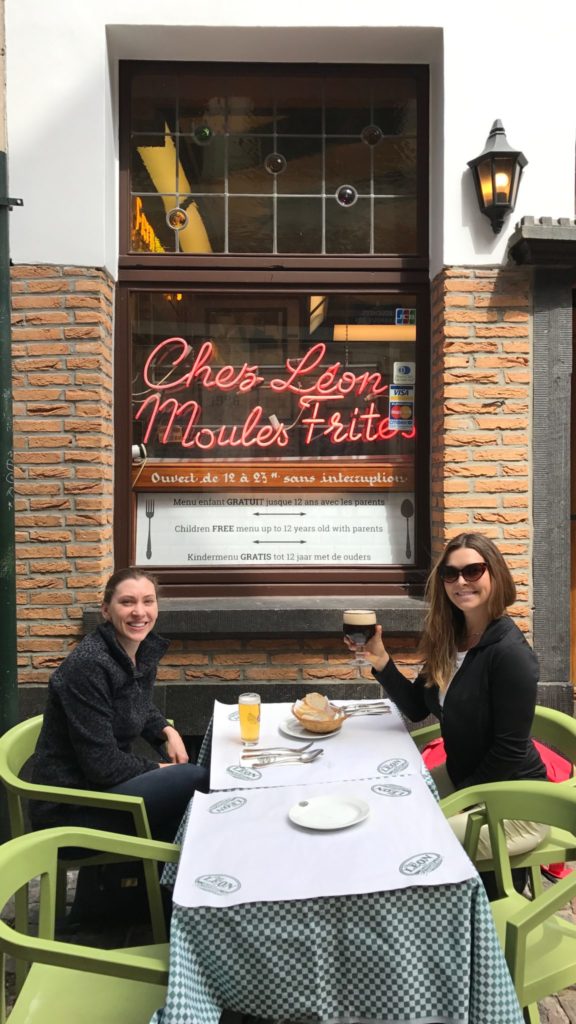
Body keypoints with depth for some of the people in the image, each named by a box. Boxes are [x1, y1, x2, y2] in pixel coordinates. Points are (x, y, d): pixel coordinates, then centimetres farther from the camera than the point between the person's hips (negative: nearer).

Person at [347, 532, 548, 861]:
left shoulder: (509, 652, -24)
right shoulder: (449, 639, -2)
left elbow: (510, 750, -21)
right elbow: (417, 708, 4)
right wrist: (381, 661, -10)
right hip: (461, 775, 7)